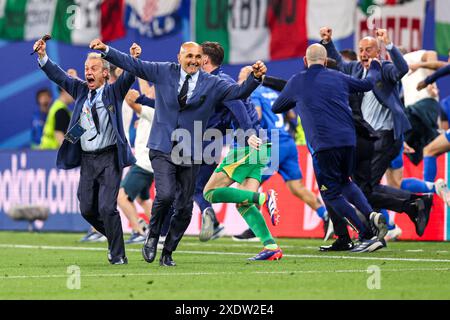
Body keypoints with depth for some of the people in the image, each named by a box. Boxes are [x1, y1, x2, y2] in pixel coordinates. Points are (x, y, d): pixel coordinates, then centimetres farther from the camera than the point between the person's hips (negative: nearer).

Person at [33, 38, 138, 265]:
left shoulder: (114, 92, 1)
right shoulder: (81, 91, 11)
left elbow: (128, 77, -14)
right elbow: (58, 76, 7)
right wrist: (42, 56, -6)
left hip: (109, 158, -5)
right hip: (87, 160, 5)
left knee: (107, 208, -13)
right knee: (87, 210, 6)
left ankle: (118, 255, -2)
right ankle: (113, 237, 30)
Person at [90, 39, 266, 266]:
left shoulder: (212, 84, 3)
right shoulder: (164, 72, 4)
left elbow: (240, 92, -6)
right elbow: (131, 64, 7)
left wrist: (255, 77, -24)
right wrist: (106, 50, 0)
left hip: (190, 153, 2)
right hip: (162, 148, -2)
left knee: (184, 208, 4)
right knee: (165, 195, -22)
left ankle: (168, 252, 22)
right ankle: (152, 236, 4)